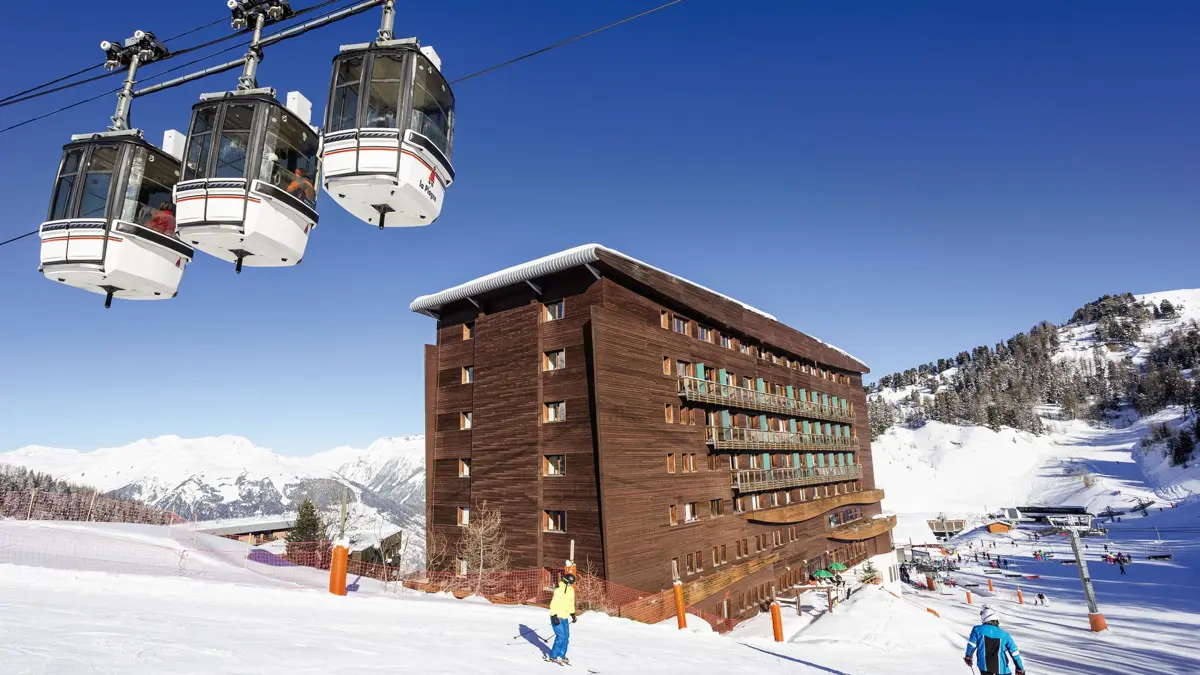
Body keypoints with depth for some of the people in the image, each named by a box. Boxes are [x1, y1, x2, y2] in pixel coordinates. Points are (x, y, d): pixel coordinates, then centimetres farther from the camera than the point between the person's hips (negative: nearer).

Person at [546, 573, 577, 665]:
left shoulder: (571, 590, 7)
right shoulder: (559, 590, -20)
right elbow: (553, 604, -22)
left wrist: (573, 615, 17)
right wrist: (555, 617, -25)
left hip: (565, 617, 8)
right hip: (556, 617, -8)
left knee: (566, 636, 7)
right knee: (561, 636, -11)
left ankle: (561, 655, 21)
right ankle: (553, 656, 3)